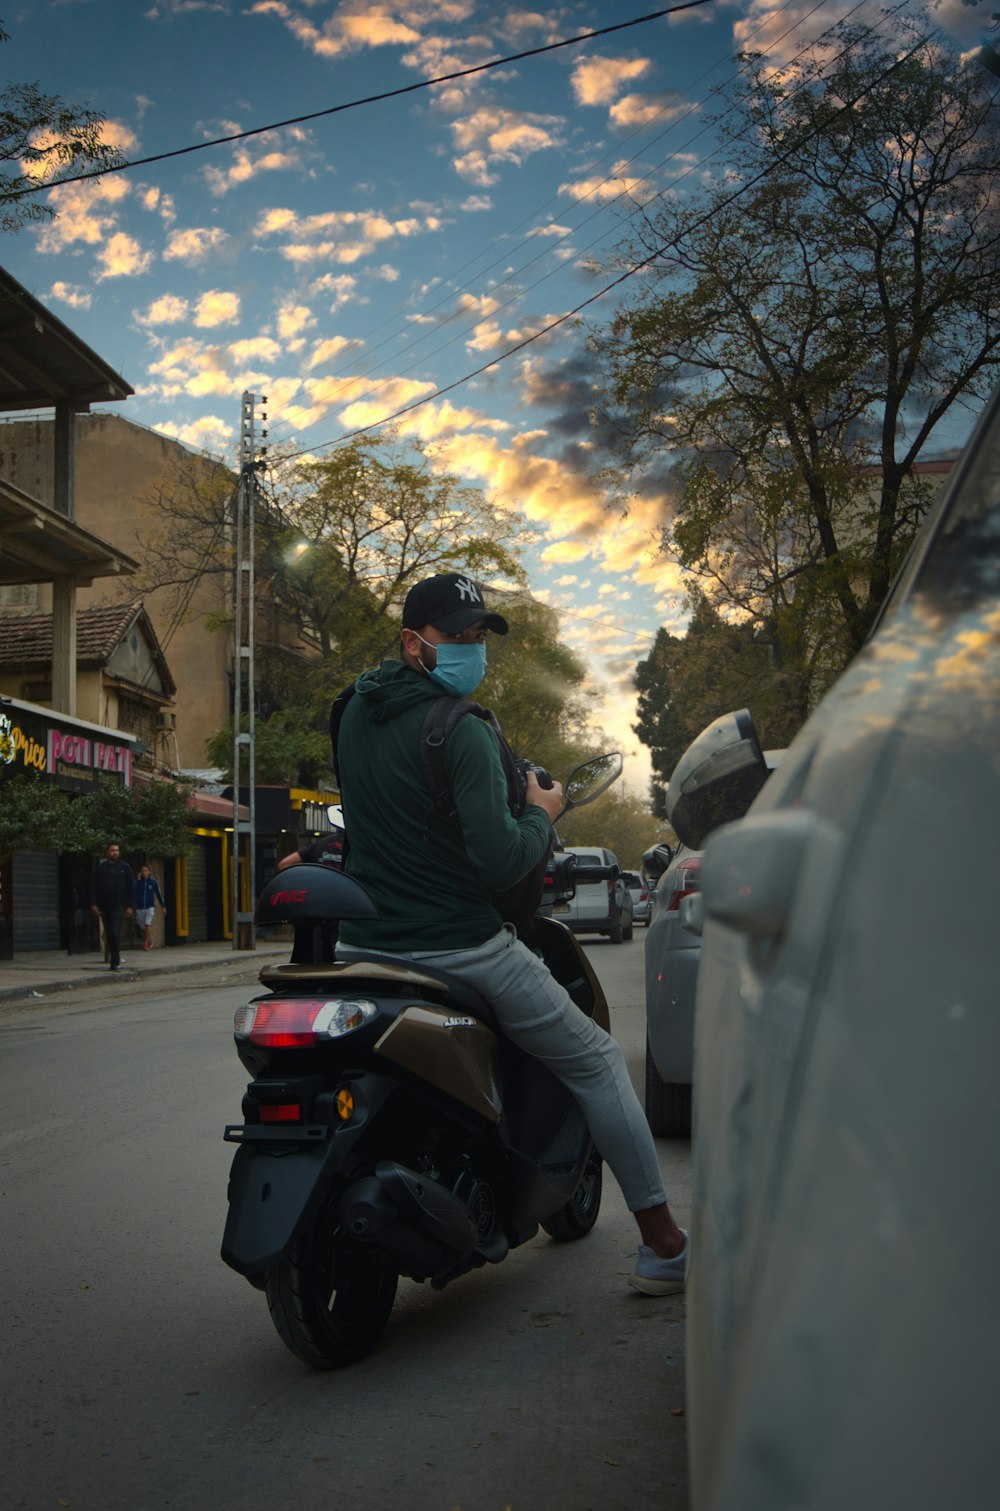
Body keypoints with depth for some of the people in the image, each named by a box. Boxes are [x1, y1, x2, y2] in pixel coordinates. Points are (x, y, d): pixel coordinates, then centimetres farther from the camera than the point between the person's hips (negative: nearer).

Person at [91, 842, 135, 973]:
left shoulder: (124, 867, 5)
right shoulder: (101, 868, 10)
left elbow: (131, 887, 4)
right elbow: (95, 887, 9)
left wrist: (130, 906, -3)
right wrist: (94, 904, -2)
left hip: (118, 906, -3)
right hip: (104, 907, 3)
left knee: (115, 932, -14)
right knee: (109, 934, 5)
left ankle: (115, 961, -13)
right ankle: (115, 959, 15)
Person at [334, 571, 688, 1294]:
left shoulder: (355, 713, 6)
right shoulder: (462, 733, -17)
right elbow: (498, 862, -24)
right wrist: (542, 814, -5)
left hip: (362, 946, 7)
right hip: (462, 950, -6)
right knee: (597, 1061, 9)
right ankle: (664, 1243, 11)